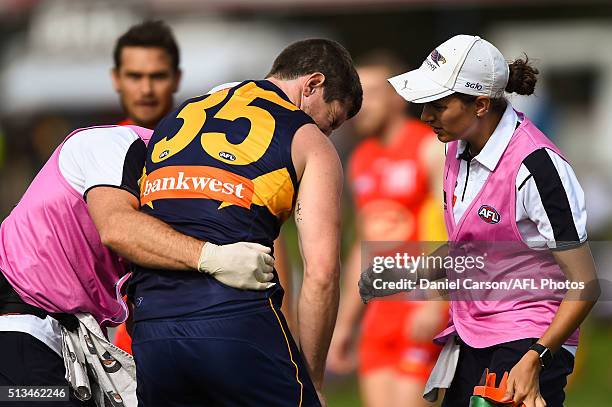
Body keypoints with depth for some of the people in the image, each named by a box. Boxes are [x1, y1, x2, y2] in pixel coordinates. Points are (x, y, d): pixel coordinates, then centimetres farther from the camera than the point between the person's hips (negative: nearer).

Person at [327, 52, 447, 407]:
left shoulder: (433, 149, -5)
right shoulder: (361, 161, 17)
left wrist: (436, 304, -25)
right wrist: (344, 324, 20)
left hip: (424, 307, -7)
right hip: (382, 309, 7)